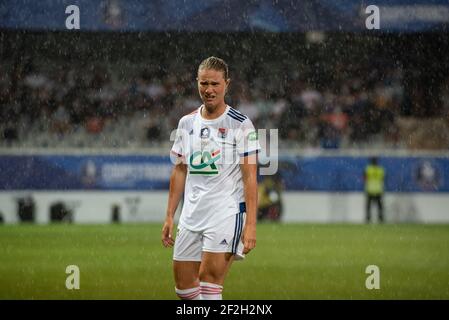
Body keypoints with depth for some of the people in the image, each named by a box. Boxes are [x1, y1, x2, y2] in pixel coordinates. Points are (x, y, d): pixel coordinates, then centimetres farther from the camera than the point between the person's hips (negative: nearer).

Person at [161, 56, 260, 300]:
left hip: (227, 213, -6)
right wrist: (169, 216, 12)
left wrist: (250, 224, -15)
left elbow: (250, 177, -8)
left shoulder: (240, 124, -4)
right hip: (191, 216, 6)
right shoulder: (187, 123, 12)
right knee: (183, 286, 4)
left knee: (209, 276, -16)